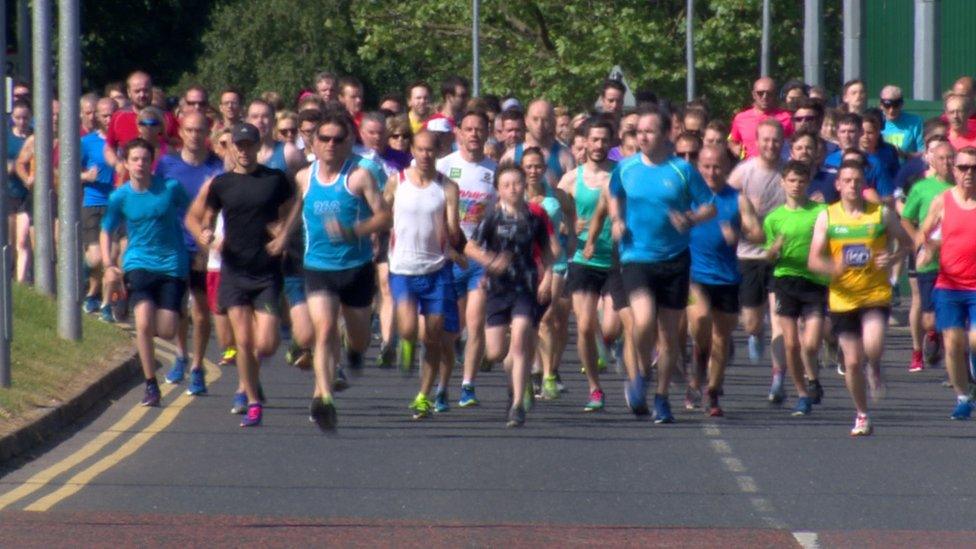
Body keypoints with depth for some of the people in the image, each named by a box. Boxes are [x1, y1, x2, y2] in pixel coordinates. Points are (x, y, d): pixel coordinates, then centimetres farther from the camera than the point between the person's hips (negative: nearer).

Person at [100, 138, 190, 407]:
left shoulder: (171, 188, -6)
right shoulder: (120, 197, -3)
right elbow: (106, 232, 10)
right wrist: (108, 265, -2)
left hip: (172, 264, 0)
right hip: (138, 263, 0)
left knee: (166, 331, -6)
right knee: (144, 323, -20)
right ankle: (151, 385, -6)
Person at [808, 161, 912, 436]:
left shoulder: (882, 214, 1)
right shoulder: (827, 217, 2)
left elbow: (906, 243, 13)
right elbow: (813, 260, -1)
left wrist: (893, 258, -10)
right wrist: (831, 267, -23)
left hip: (876, 294, -1)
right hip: (843, 298, 1)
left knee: (873, 347, -26)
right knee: (852, 362, 4)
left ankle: (875, 370, 11)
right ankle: (862, 416, 23)